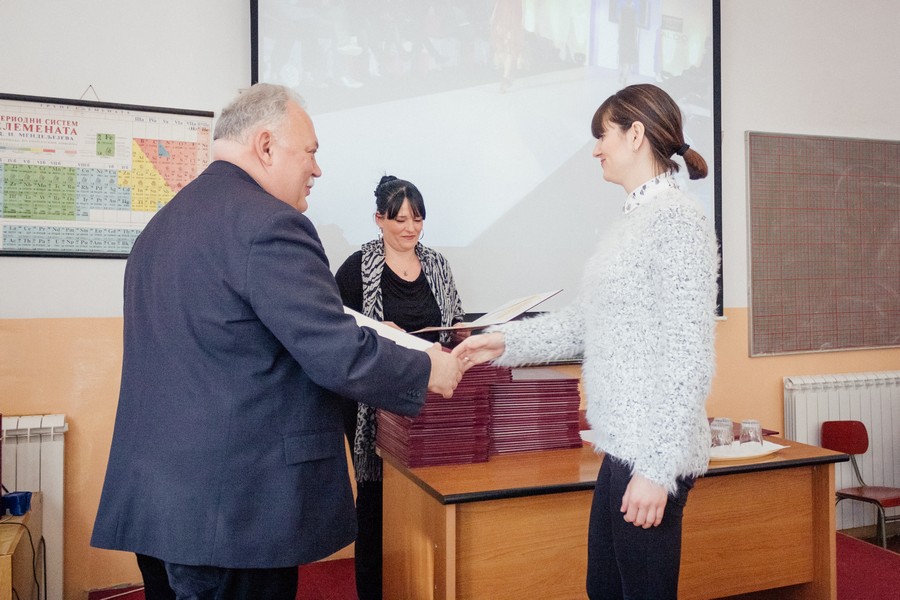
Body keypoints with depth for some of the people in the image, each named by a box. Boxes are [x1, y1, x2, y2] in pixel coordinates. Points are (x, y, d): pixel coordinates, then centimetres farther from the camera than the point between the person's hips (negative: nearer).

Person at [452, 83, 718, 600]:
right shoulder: (639, 218, 14)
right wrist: (505, 342, 12)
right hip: (624, 445, 9)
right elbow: (583, 323, 18)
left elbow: (689, 359, -19)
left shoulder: (677, 218, -14)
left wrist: (657, 468, -20)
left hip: (653, 454, -9)